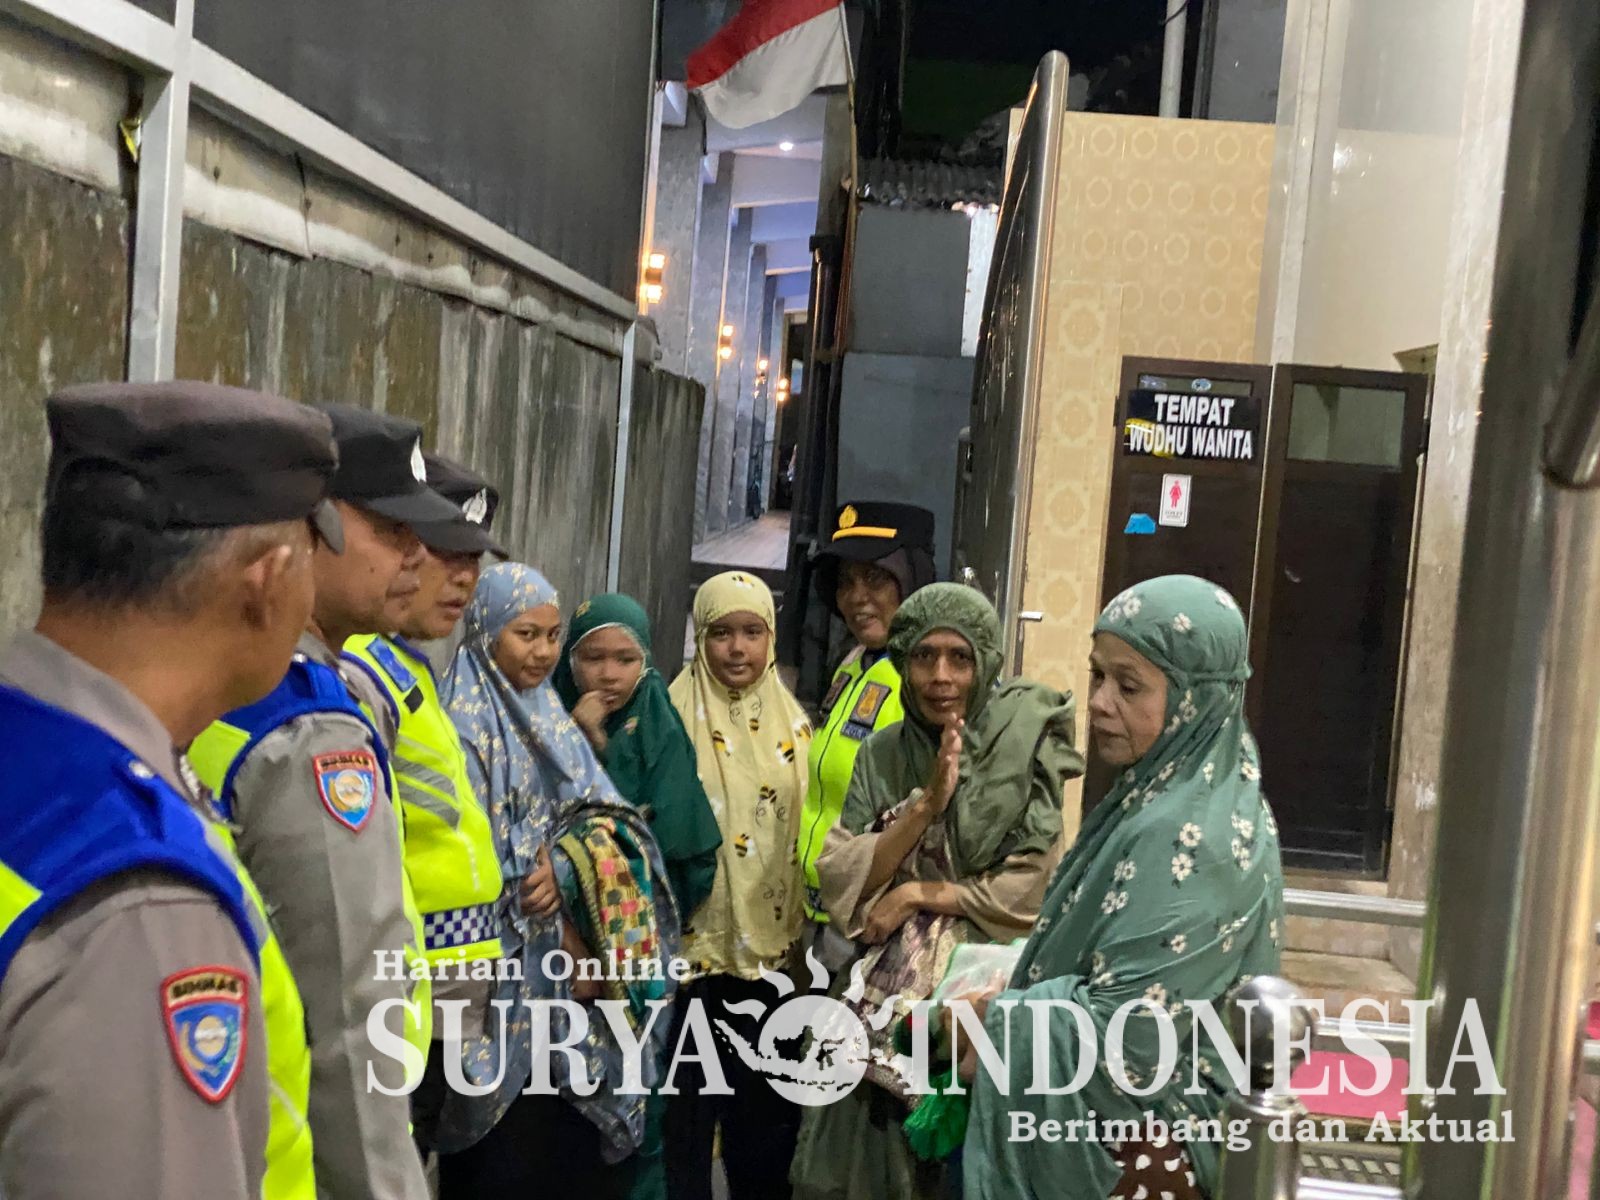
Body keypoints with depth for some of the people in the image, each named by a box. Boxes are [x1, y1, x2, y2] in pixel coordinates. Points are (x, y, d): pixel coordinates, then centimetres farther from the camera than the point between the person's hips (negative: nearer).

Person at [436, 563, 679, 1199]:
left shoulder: (552, 717, 12)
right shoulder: (465, 721, -9)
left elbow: (604, 820, 5)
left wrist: (567, 863, -16)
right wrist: (563, 940, -12)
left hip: (573, 957, 6)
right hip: (509, 967, -6)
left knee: (575, 1140, 11)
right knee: (511, 1148, 2)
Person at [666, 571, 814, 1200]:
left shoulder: (793, 724, 7)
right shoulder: (671, 719, -5)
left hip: (773, 946, 4)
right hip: (692, 942, -3)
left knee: (766, 1104, 12)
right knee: (686, 1105, 4)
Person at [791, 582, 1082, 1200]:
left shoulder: (1028, 745, -7)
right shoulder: (882, 754, 3)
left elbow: (1040, 886, -11)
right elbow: (839, 880, -4)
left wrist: (917, 896, -9)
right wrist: (925, 805, -15)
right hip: (883, 993, 3)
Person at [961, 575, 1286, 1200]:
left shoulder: (1192, 835, -26)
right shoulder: (1167, 793, 4)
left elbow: (1122, 1032, -28)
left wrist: (989, 1018, -15)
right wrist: (1017, 983, 2)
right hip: (1098, 1123, 9)